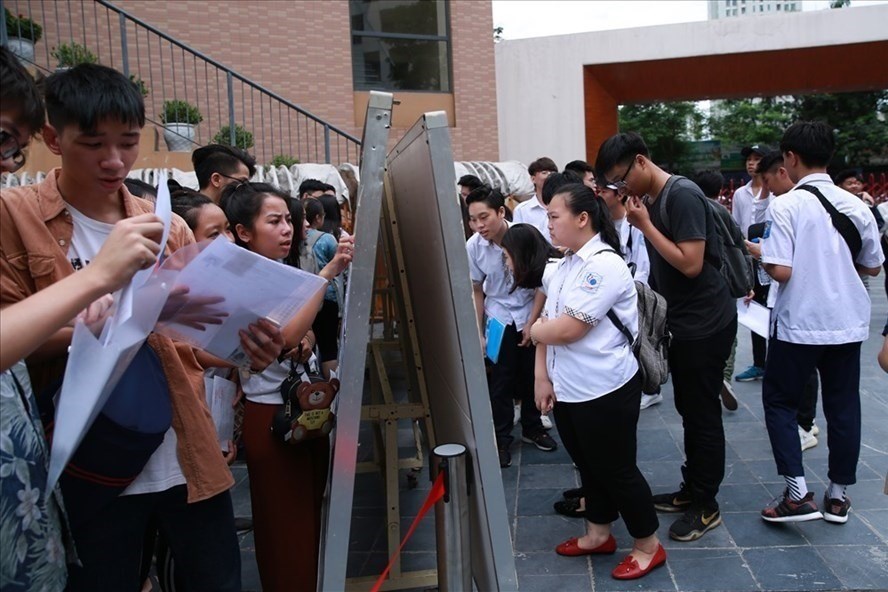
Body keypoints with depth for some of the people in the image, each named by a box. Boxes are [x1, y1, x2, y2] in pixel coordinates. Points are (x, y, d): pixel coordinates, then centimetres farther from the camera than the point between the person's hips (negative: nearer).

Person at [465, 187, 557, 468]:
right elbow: (477, 290, -1)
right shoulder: (473, 246, -16)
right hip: (498, 319, 0)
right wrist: (479, 333, 0)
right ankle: (501, 439, 18)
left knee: (531, 376, 9)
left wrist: (533, 322, -9)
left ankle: (532, 428, 31)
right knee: (500, 382, 2)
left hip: (529, 316, 0)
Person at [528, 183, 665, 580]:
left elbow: (568, 328, -26)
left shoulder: (605, 265, -20)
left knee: (616, 469, 6)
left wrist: (534, 330, -6)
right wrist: (542, 375, 1)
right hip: (567, 390, 9)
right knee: (588, 464, 21)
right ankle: (599, 533, 39)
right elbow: (548, 319, 9)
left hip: (605, 392, -8)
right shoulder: (566, 264, 9)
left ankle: (648, 545, 25)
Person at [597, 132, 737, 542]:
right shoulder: (650, 200, 8)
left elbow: (691, 263, -24)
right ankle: (691, 490, 30)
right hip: (681, 322, 9)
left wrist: (645, 226, -19)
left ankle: (706, 506, 14)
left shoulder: (683, 196, -18)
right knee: (688, 410, 17)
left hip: (706, 323, -9)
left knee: (702, 413, 1)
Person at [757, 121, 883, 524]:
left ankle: (797, 494, 3)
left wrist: (759, 255, 0)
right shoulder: (856, 205, 2)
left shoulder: (785, 206, -14)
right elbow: (872, 267, 10)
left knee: (779, 400, 10)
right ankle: (838, 495, 24)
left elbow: (781, 271, -20)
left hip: (799, 324, -5)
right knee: (843, 406, 14)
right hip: (847, 323, 5)